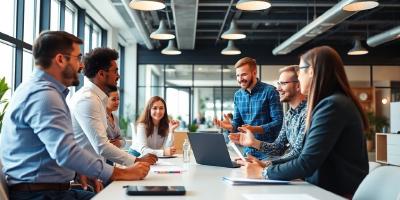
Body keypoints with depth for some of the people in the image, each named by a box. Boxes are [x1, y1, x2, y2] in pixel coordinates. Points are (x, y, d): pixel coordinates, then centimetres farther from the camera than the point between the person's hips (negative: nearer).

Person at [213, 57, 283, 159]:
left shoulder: (270, 91, -10)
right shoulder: (238, 95, 8)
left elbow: (278, 122, -14)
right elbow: (237, 123, 11)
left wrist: (255, 129, -26)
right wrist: (229, 126, -12)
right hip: (248, 150, 5)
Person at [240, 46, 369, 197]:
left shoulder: (332, 105, -17)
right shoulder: (334, 101, 15)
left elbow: (306, 164, -21)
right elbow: (309, 157, 11)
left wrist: (263, 173, -9)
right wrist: (266, 166, 3)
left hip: (339, 193, -8)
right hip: (329, 188, 8)